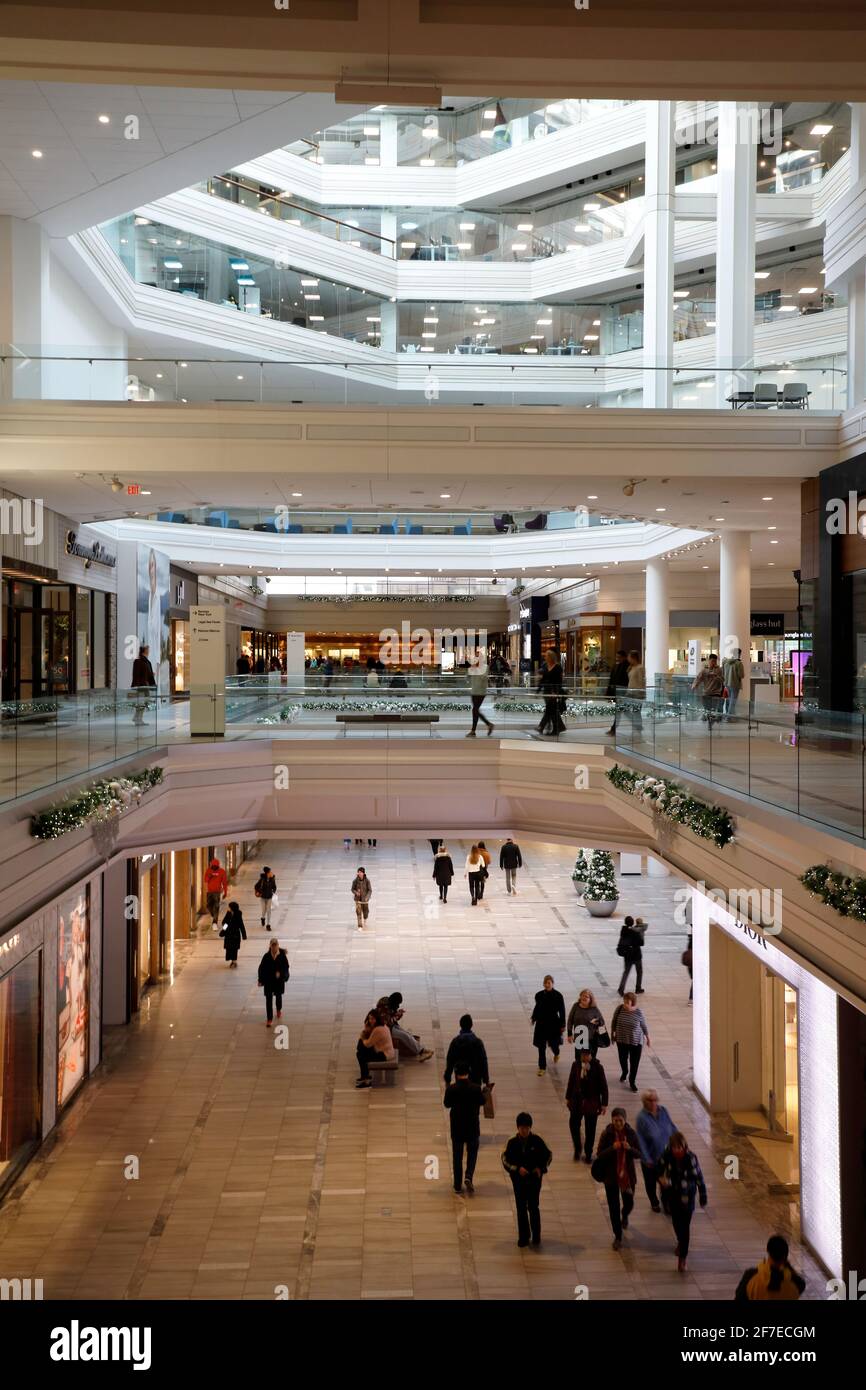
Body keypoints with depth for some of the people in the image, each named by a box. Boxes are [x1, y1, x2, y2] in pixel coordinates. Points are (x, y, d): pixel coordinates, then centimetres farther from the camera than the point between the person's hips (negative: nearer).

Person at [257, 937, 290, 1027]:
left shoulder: (282, 955, -11)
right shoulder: (266, 956, -12)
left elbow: (286, 966, -4)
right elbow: (261, 968, -5)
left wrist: (280, 973, -21)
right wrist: (261, 980, -6)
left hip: (279, 980, 1)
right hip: (268, 980, -1)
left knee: (278, 996, 21)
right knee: (269, 999, -1)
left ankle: (279, 1010, 50)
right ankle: (269, 1019, 5)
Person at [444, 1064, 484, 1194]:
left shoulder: (451, 1089, -15)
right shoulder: (476, 1088, -15)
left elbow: (447, 1104, -1)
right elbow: (482, 1102, 1)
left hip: (457, 1127, 0)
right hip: (472, 1126, 0)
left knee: (457, 1157, 12)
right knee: (472, 1153, 17)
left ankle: (458, 1185, 16)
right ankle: (469, 1176, -4)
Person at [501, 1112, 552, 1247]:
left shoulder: (537, 1140, -7)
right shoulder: (512, 1142, -7)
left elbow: (548, 1155, 4)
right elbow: (505, 1160, -5)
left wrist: (541, 1168, -10)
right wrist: (517, 1169, -18)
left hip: (534, 1179, -1)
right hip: (518, 1179, 1)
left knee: (533, 1207, 1)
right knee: (521, 1208, 6)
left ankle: (536, 1236, 16)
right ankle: (523, 1236, 17)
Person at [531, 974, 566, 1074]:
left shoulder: (558, 996, -10)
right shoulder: (539, 995, -2)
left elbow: (562, 1011, -6)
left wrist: (562, 1025, -6)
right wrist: (533, 1018, 3)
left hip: (553, 1024, -2)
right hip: (541, 1024, 2)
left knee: (553, 1044, 11)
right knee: (541, 1047, 2)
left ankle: (556, 1054, 49)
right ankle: (542, 1068, 13)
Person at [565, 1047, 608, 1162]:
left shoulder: (597, 1067, -13)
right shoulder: (576, 1065, -5)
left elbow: (603, 1086, -7)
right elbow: (571, 1081, 7)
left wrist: (604, 1103, -6)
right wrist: (568, 1097, 12)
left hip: (592, 1103, -2)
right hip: (577, 1100, 2)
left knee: (590, 1129, 8)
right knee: (574, 1125, 5)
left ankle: (588, 1154, 25)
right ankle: (577, 1149, 28)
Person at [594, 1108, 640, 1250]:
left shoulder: (631, 1133, -8)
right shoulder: (607, 1134, -12)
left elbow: (639, 1154, -5)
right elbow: (600, 1154, -12)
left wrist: (629, 1148, -25)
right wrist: (612, 1148, -28)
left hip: (627, 1175, 2)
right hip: (611, 1176, -1)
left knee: (629, 1203, 15)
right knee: (613, 1207, 4)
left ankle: (625, 1216, 52)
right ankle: (618, 1236, 20)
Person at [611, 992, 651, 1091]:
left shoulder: (639, 1012, -18)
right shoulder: (619, 1009, -16)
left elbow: (643, 1025, -2)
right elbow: (614, 1021, 1)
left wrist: (647, 1037, 9)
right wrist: (612, 1033, 9)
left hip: (636, 1042, -2)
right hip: (621, 1040, 2)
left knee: (634, 1063, 6)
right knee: (623, 1059, 21)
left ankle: (632, 1081, 29)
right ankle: (624, 1072, 53)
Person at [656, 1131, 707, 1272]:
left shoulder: (691, 1158, -25)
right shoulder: (667, 1156, -17)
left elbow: (699, 1177, -15)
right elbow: (659, 1168, 1)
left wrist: (703, 1197, -7)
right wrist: (661, 1177, -20)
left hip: (687, 1197, -4)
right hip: (672, 1195, 4)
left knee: (684, 1226, -4)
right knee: (676, 1222, 22)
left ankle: (682, 1257, 10)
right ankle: (681, 1242, 52)